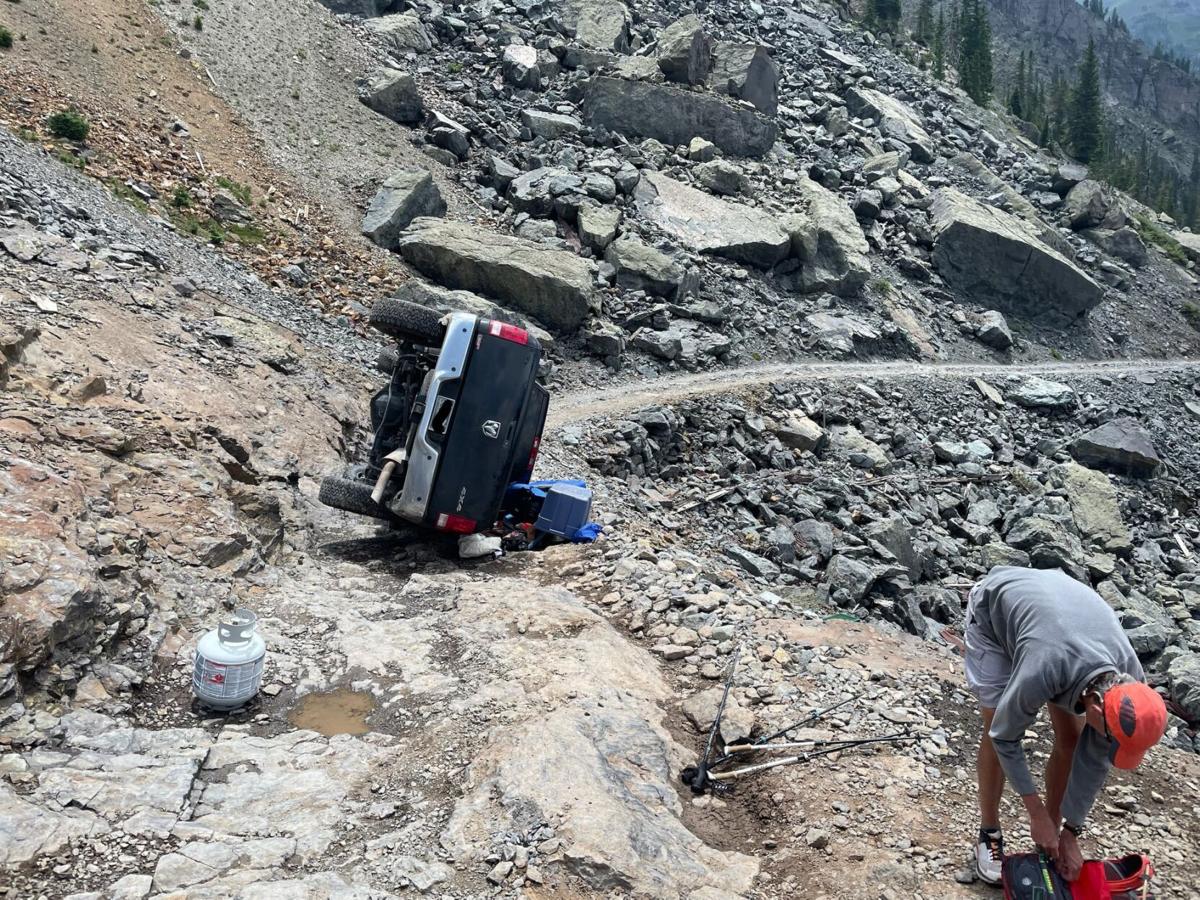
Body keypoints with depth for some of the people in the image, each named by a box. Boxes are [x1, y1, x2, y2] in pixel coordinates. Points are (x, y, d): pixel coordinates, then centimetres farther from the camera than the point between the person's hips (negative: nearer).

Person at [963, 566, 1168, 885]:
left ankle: (1051, 838, 14)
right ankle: (989, 835, 7)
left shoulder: (1129, 681, -27)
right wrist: (1037, 815, -20)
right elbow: (1004, 737, -26)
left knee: (1071, 735, -3)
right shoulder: (1041, 672, -45)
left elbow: (1095, 760, -13)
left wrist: (1070, 834, -10)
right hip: (994, 607, -4)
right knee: (995, 729, -11)